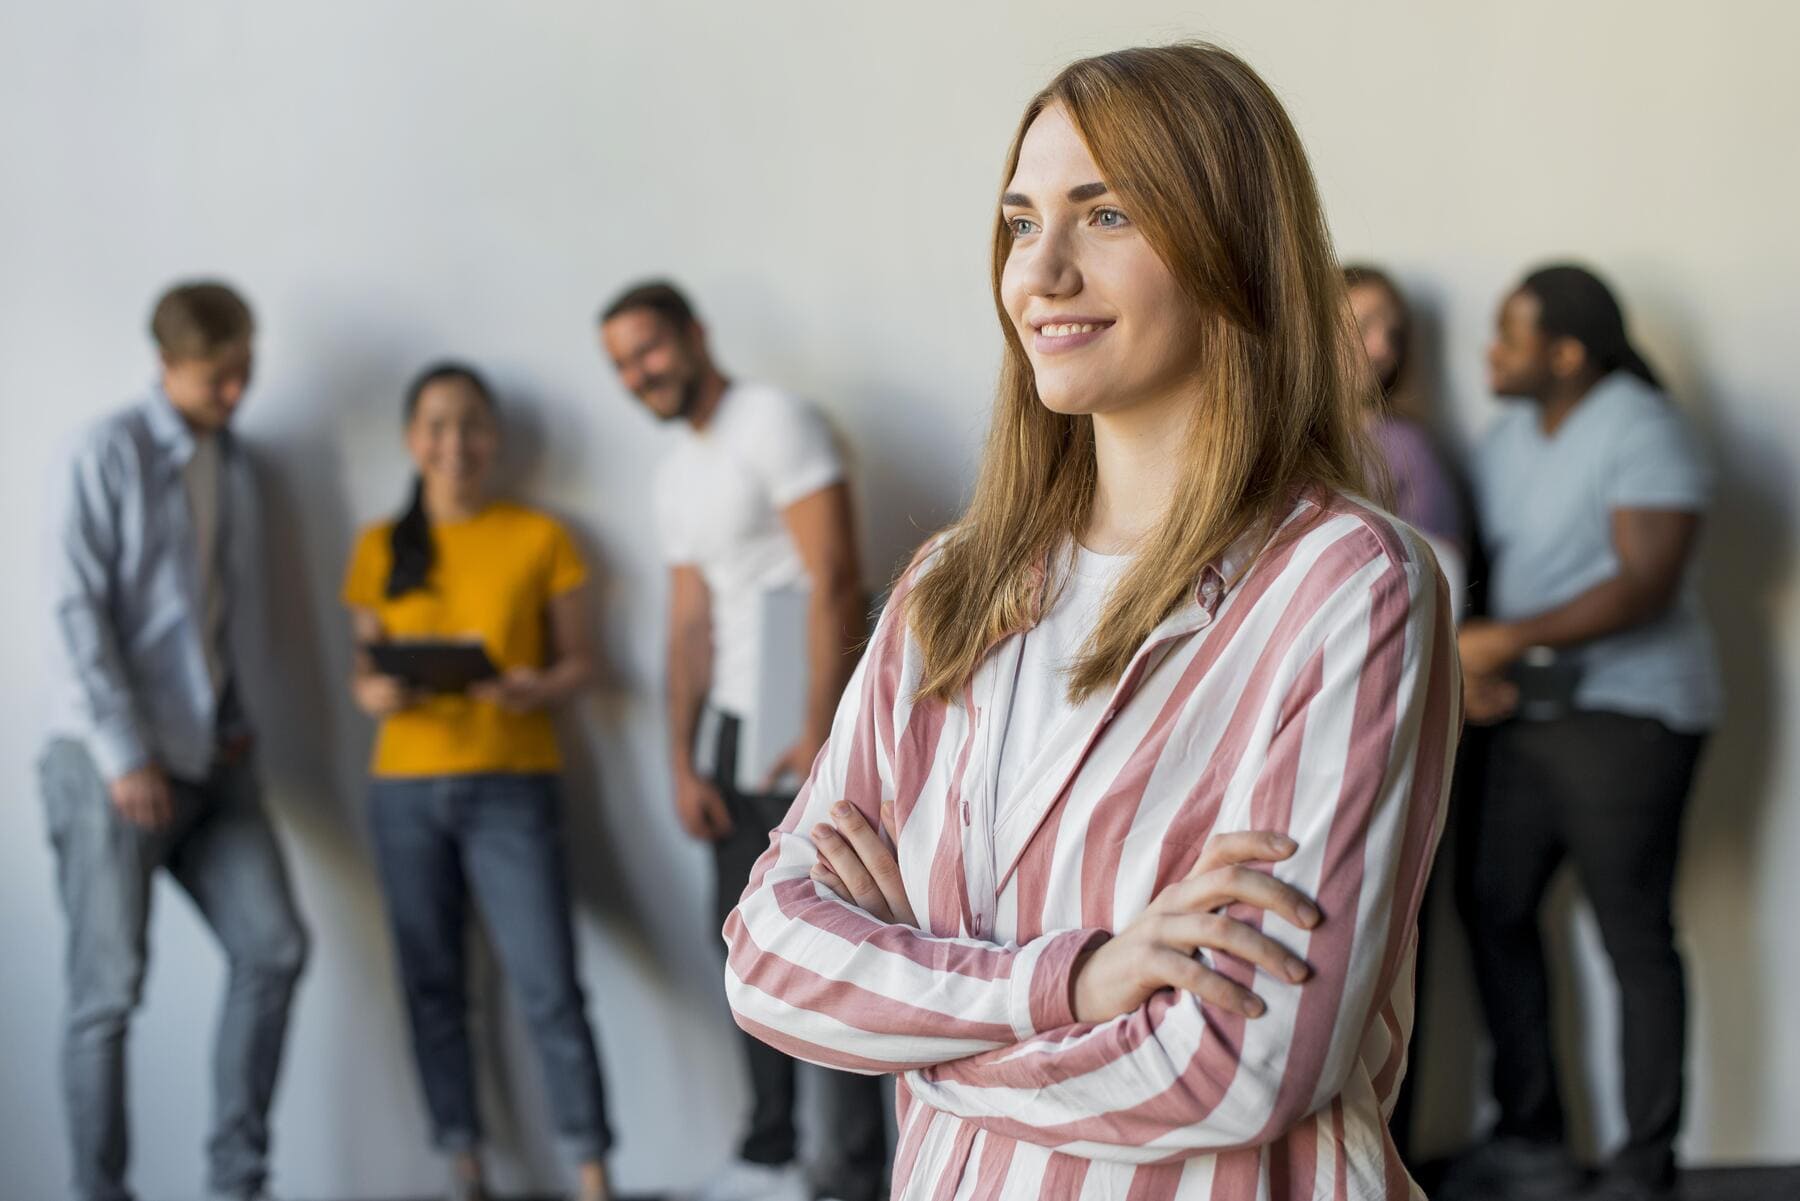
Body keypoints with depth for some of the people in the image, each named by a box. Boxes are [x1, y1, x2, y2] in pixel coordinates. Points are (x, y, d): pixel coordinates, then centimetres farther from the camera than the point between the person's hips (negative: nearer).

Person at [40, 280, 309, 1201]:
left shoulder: (237, 466, 12)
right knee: (110, 988, -3)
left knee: (273, 947, -2)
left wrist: (237, 720, 4)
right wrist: (125, 754, -15)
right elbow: (78, 609, -12)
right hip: (116, 762, -6)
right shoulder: (110, 456, -7)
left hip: (211, 759, 6)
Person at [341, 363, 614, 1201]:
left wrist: (543, 688, -16)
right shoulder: (380, 548, 9)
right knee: (432, 983, 6)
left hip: (512, 788, -3)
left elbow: (579, 658, 5)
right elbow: (364, 664, 13)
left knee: (549, 985, -10)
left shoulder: (540, 537, 3)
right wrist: (371, 691, -9)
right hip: (405, 789, 3)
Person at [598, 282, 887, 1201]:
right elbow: (691, 625, 17)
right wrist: (684, 764, 8)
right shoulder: (677, 474, 18)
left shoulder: (774, 422, -9)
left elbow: (836, 583, -16)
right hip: (736, 722, 9)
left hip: (807, 720, -9)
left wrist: (818, 735, -20)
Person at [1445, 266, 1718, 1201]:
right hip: (1525, 709, 8)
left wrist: (1508, 640, -25)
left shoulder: (1641, 431, -12)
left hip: (1625, 713, -8)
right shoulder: (1508, 439, 12)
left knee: (1634, 936, -4)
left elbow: (1646, 585, -22)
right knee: (1491, 903, 7)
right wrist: (1468, 665, -5)